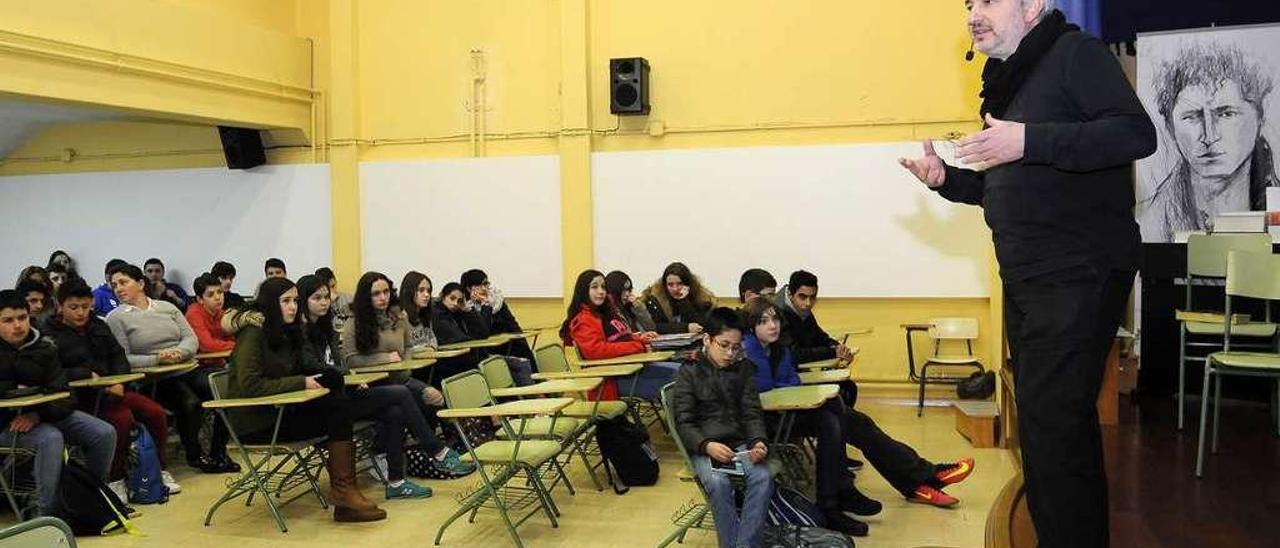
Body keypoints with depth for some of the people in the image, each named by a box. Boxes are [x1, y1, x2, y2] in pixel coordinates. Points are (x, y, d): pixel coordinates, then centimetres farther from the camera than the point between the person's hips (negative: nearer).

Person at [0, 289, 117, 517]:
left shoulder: (44, 348, 3)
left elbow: (63, 396, -4)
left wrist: (37, 414, -23)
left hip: (47, 414, 4)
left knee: (105, 433, -13)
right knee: (51, 439, -35)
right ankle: (49, 512, -28)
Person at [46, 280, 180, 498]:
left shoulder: (98, 326, 16)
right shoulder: (53, 335, -3)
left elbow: (118, 356, 15)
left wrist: (119, 381, -3)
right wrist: (88, 374, -19)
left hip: (113, 388, 6)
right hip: (83, 397, -6)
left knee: (156, 412, -13)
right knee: (123, 417, -31)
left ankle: (161, 469, 4)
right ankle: (115, 480, -17)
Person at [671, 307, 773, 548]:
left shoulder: (744, 370, 13)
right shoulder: (689, 373, 3)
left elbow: (752, 413, 9)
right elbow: (683, 424, -2)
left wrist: (758, 442, -13)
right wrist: (707, 446, -21)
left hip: (741, 443, 3)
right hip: (703, 447, -2)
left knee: (763, 477, -28)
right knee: (719, 483, -33)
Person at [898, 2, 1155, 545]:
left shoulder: (1075, 52, -5)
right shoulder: (1008, 82, 19)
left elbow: (1136, 133, -19)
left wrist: (1028, 141, -26)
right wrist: (946, 180, 7)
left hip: (1079, 275, -9)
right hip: (1026, 279, 9)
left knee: (1052, 427, -13)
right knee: (1045, 425, 17)